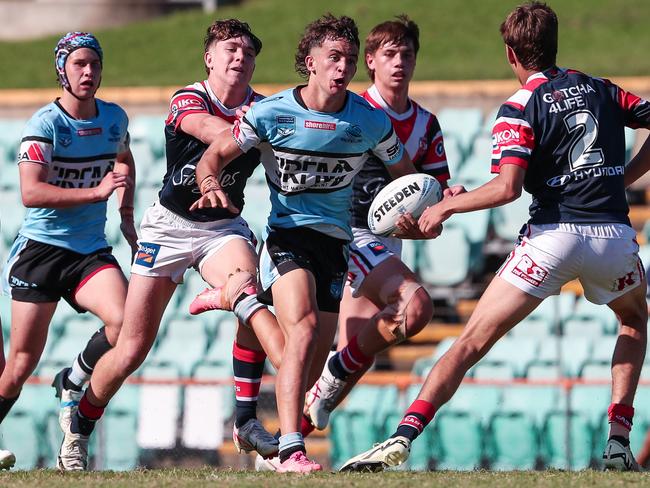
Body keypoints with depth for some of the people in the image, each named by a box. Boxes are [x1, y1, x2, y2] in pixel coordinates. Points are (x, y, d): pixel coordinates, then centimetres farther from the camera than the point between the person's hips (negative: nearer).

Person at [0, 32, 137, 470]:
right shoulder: (45, 124, -12)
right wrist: (96, 192, -27)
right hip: (41, 248, -4)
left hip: (91, 250, 4)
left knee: (124, 321, -23)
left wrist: (127, 216, 19)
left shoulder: (115, 118, 6)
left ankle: (74, 382, 6)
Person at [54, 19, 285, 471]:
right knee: (132, 350, -1)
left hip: (223, 227, 2)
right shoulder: (187, 101, -14)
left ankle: (246, 421, -28)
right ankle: (77, 434, 24)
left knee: (245, 287, -32)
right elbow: (219, 135, -35)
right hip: (170, 226, -2)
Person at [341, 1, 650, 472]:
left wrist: (445, 206, -1)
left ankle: (403, 437, -14)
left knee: (472, 341, -1)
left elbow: (507, 188, -13)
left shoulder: (520, 109, -1)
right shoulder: (599, 89, 14)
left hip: (554, 234, -4)